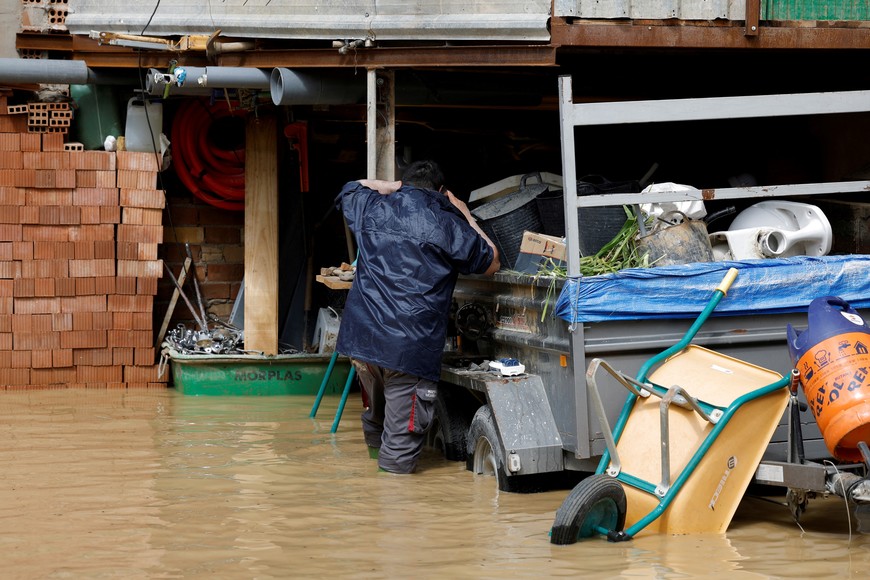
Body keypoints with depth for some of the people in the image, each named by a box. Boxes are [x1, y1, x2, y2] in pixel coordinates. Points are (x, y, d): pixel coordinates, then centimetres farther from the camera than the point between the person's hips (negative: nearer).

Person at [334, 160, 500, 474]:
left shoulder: (372, 209, 9)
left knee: (378, 407, 27)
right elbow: (491, 264, 15)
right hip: (411, 347, -5)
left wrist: (397, 186, 30)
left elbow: (351, 188, 34)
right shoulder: (449, 224, -1)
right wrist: (466, 216, 22)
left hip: (361, 338, 5)